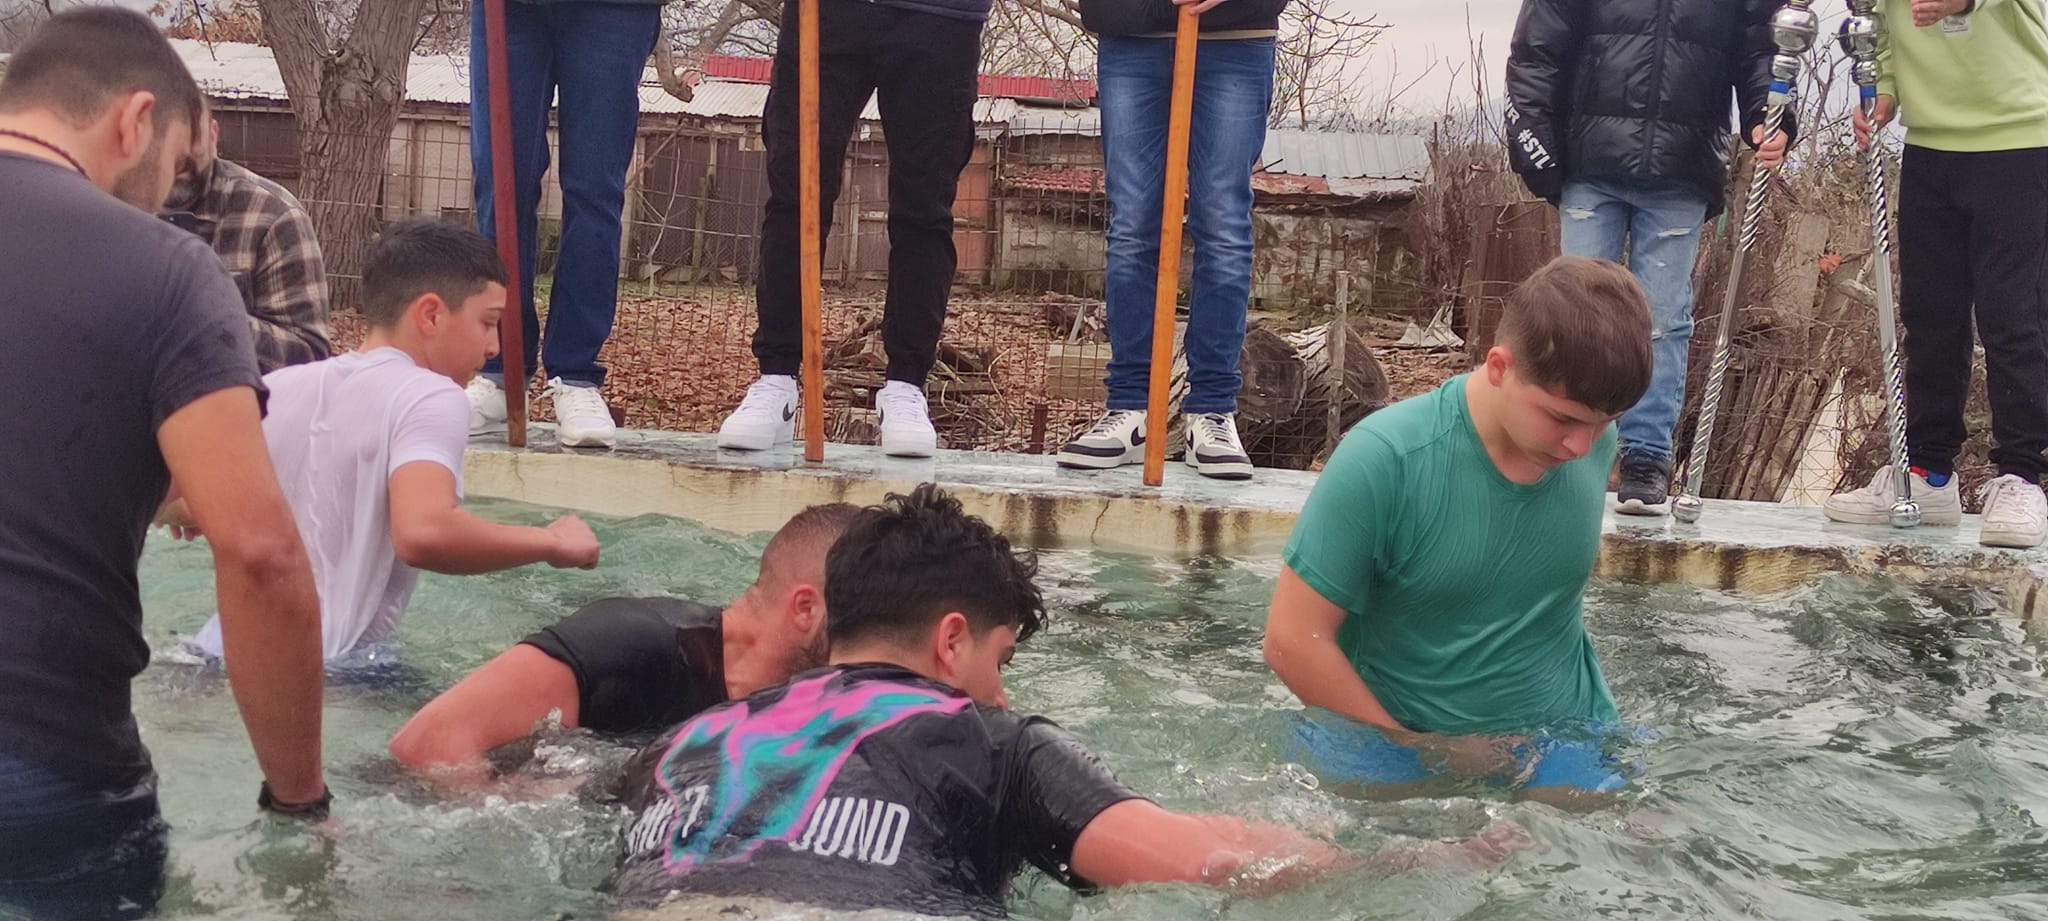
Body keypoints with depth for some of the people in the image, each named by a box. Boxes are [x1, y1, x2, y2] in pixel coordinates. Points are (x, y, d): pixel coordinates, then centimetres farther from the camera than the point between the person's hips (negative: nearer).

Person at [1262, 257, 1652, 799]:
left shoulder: (1595, 442, -4)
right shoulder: (1383, 460, -21)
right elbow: (1293, 640, -18)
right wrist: (1422, 750, -12)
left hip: (1561, 747, 3)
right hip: (1393, 731, -3)